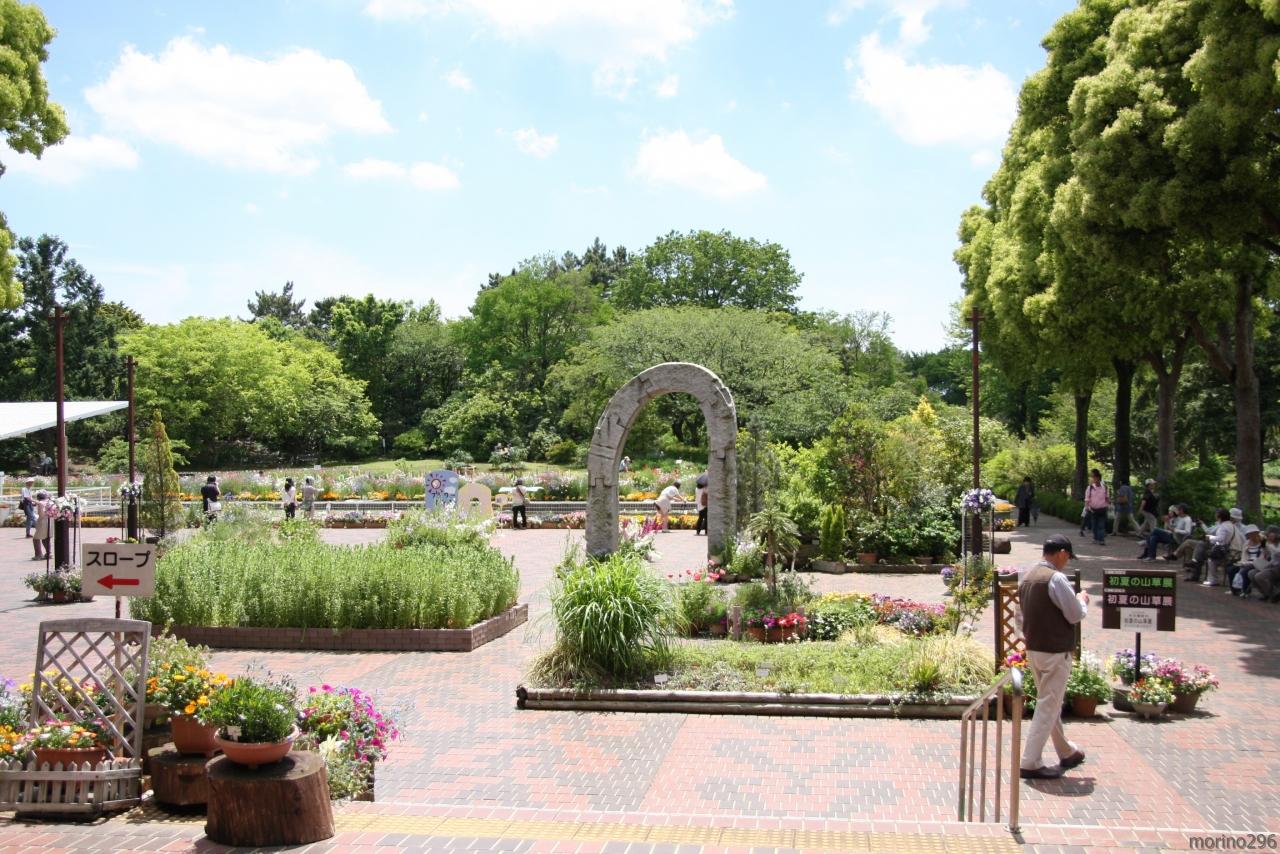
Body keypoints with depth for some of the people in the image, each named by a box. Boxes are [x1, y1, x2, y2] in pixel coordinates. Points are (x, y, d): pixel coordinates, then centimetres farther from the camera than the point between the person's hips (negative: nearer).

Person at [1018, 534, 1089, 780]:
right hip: (1055, 651, -9)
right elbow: (1075, 615, -14)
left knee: (1050, 703, 21)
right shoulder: (1056, 578, -19)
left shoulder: (1026, 577, 8)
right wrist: (1082, 600, 4)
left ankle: (1066, 752, 37)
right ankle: (1030, 763, 0)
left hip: (1033, 648, 9)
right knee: (1048, 706, -2)